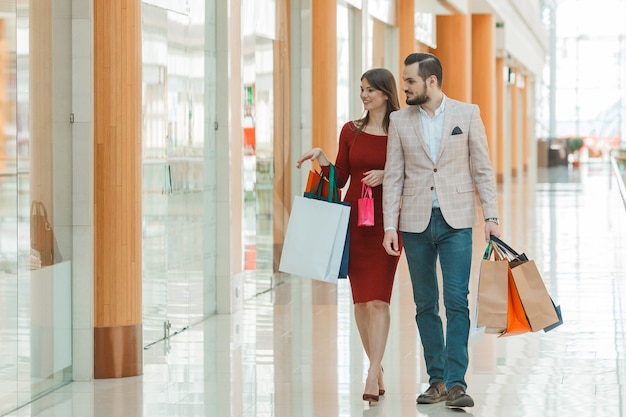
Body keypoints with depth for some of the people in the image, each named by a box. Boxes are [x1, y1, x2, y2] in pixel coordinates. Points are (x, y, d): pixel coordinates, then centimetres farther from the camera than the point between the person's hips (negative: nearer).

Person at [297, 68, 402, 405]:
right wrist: (321, 159, -6)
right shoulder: (351, 131, 9)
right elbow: (340, 178, 10)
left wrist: (386, 175, -17)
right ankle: (377, 368, 18)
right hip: (354, 220, 4)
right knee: (360, 298, 6)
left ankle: (372, 376, -14)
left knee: (378, 298, -10)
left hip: (386, 222, -4)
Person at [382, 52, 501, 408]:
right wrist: (390, 226, 0)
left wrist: (492, 217, -3)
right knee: (426, 305, 6)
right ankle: (437, 379, 14)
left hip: (456, 220, -2)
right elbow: (394, 176, 6)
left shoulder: (467, 114, 1)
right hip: (416, 221, 2)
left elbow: (483, 169, 3)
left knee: (456, 300, -10)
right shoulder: (400, 121, 6)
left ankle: (456, 382, -9)